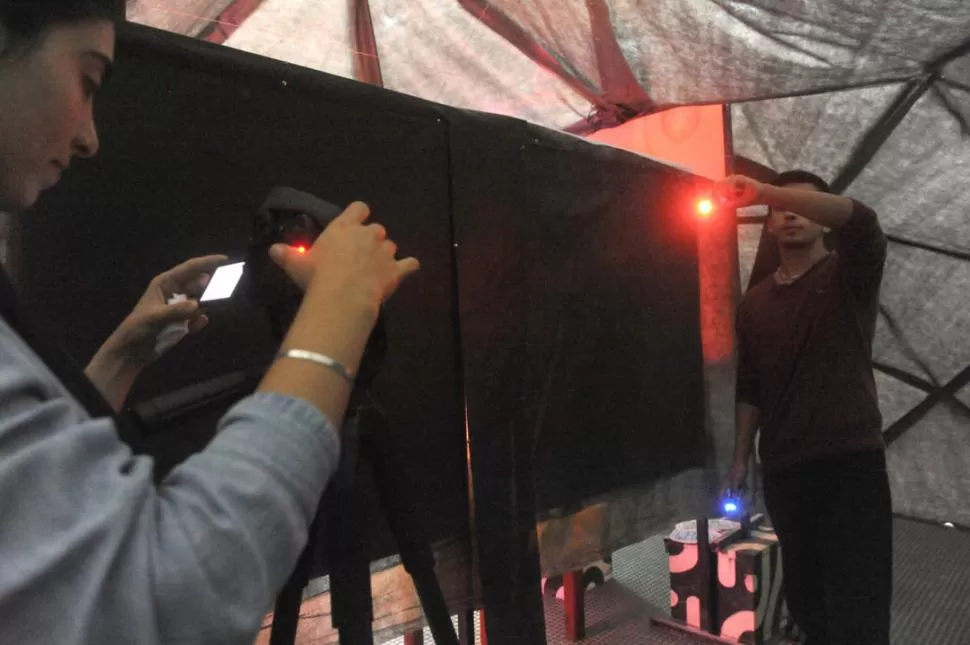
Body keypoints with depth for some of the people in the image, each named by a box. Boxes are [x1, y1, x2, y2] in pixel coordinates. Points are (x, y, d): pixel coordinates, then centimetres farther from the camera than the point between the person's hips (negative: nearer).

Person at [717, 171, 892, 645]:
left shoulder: (848, 277, 2)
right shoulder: (754, 302, 12)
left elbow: (860, 221, -22)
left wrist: (763, 192, -32)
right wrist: (741, 459, 7)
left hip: (851, 462, -4)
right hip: (783, 470, 4)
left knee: (857, 605, -4)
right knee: (803, 593, 11)